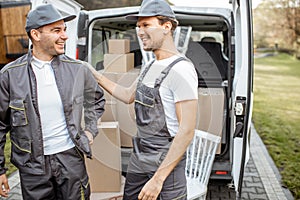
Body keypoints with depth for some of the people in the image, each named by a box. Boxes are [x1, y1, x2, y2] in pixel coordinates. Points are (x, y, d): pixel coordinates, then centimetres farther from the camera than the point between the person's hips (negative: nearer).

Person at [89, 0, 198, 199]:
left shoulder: (180, 69, -20)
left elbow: (187, 131, -22)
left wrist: (158, 178, -22)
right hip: (138, 157, 8)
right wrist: (96, 75, 19)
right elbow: (129, 96, 23)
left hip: (165, 161, -8)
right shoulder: (149, 67, 7)